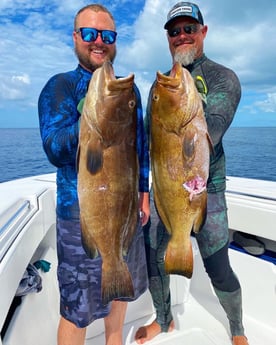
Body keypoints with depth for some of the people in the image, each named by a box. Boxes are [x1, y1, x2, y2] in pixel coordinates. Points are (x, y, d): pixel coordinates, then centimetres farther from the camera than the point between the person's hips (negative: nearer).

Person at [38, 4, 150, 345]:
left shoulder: (129, 89, 9)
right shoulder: (60, 86, -7)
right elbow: (55, 151, -20)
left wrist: (144, 191, 12)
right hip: (82, 212, -5)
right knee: (77, 307, 8)